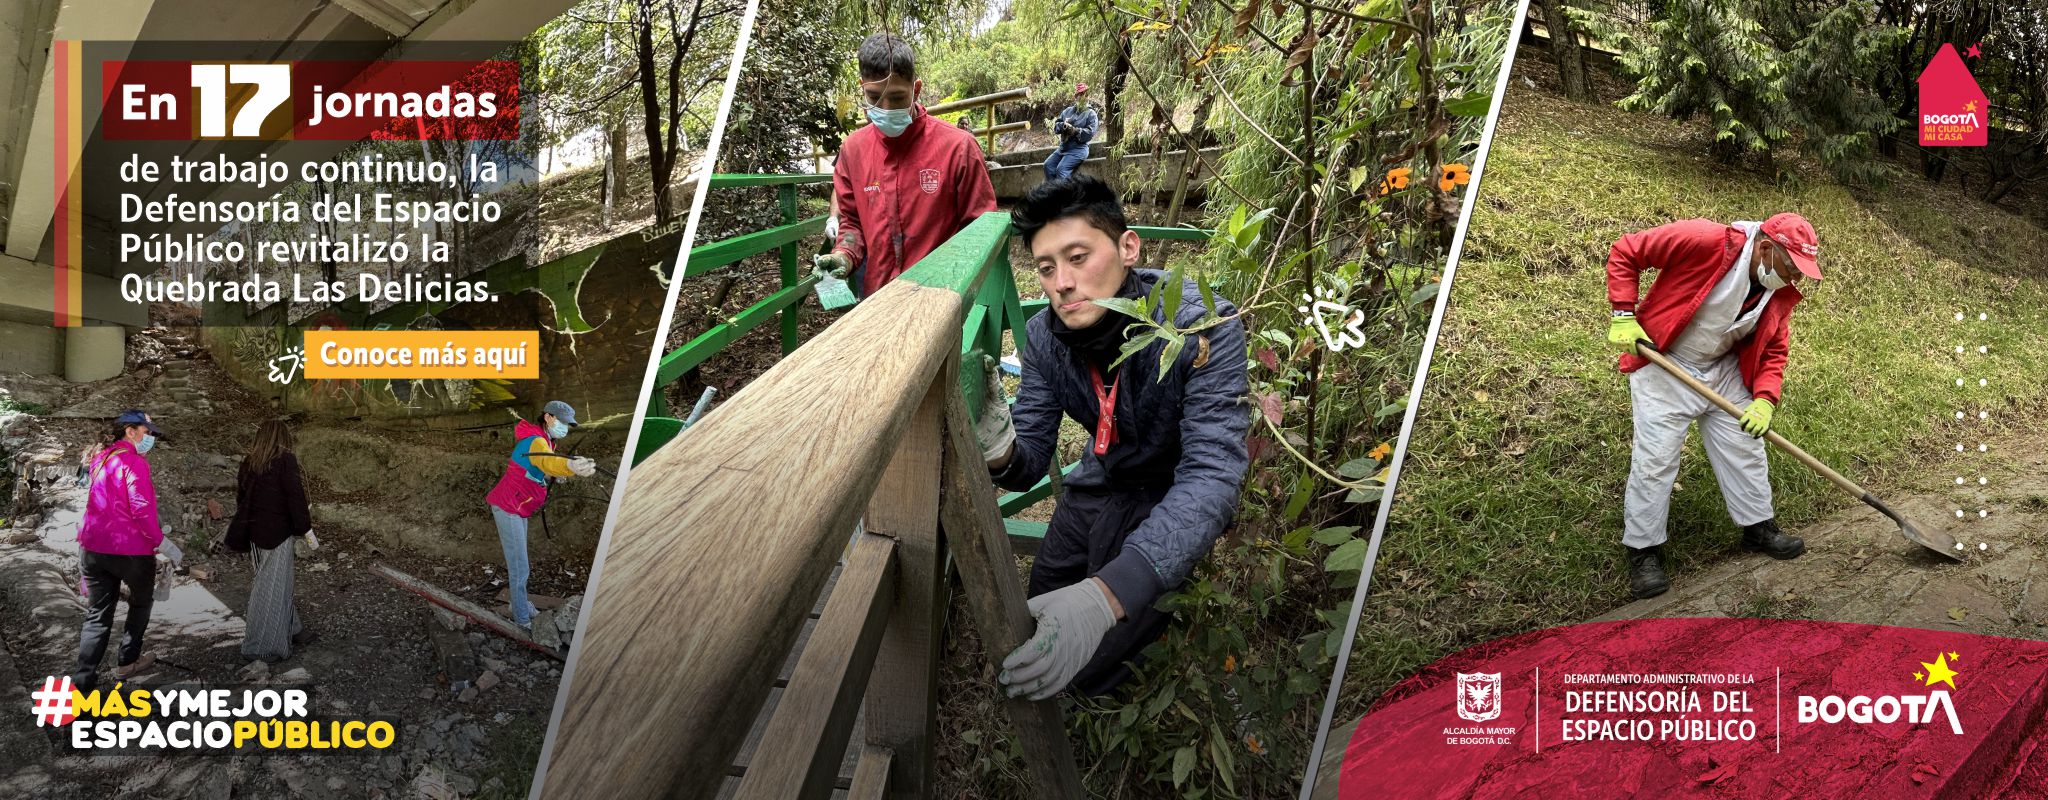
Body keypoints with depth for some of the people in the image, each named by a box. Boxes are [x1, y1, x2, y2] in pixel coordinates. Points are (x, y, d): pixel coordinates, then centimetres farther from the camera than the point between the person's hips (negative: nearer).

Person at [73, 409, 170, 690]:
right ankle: (127, 662, 21)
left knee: (97, 614, 8)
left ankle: (84, 678, 0)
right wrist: (158, 538, -9)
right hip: (131, 549, -6)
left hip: (93, 548, 7)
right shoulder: (134, 462, -15)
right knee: (141, 601, 19)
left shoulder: (100, 458, 12)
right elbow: (141, 508, -20)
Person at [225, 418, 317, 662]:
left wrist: (245, 528, 23)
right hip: (277, 532, -7)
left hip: (254, 531, 7)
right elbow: (295, 497, -15)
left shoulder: (250, 461, 8)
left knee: (280, 584, 20)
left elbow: (241, 496, 14)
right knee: (271, 588, -1)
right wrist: (306, 529, -9)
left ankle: (291, 630, 31)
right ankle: (262, 646, 1)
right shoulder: (285, 459, -11)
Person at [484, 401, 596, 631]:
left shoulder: (545, 440, 9)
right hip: (508, 508, -10)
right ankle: (522, 620, -3)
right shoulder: (536, 442, -25)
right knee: (519, 567, -8)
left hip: (518, 508, 10)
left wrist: (555, 474, -6)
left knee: (516, 558, 18)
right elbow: (547, 461, -49)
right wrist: (570, 466, -70)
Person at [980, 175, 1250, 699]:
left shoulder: (1205, 327, -33)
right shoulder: (1045, 336, -14)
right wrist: (1002, 453, -41)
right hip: (1104, 479, 6)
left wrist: (1105, 595, -57)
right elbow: (1031, 461, -11)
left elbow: (1211, 474, -42)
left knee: (1090, 667, -15)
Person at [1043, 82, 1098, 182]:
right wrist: (1063, 125, -12)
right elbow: (1055, 126, 10)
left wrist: (1075, 131, -22)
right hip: (1063, 147, 6)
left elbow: (1090, 133, -12)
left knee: (1061, 168, -24)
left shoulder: (1091, 114, -1)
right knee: (1048, 164, -10)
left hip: (1078, 149, -6)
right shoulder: (1067, 111, 15)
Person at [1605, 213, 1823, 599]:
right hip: (1663, 366, -6)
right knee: (1655, 458, -7)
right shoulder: (1704, 240, -27)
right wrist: (1623, 316, -24)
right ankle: (1644, 551, 3)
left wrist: (1765, 400, -11)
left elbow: (1773, 351, 6)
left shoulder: (1781, 294, -4)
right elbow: (1625, 253, -21)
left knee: (1745, 449, 12)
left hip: (1725, 372, 6)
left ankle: (1759, 527, 31)